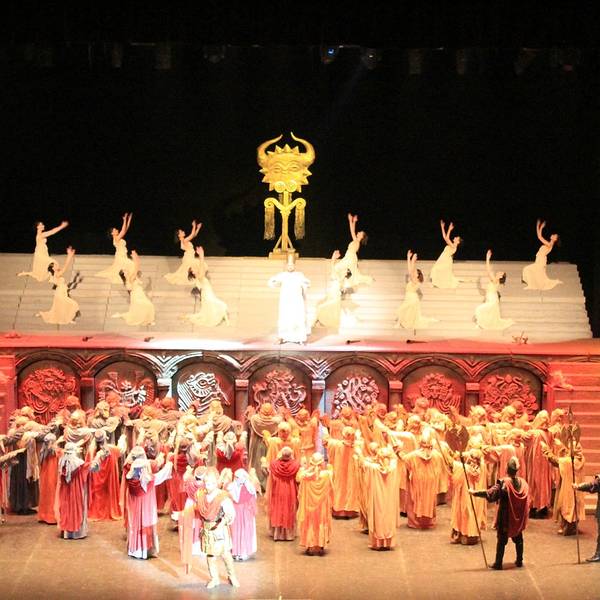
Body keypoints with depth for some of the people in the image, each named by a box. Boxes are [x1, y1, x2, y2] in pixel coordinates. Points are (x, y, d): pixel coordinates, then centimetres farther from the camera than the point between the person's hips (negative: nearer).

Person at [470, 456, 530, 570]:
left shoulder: (503, 483, -19)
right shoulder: (523, 483, -4)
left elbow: (490, 494, -22)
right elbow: (526, 501, 5)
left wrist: (474, 492, -14)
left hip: (505, 517, -4)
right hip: (519, 517, 4)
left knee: (501, 539, 5)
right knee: (518, 538, 19)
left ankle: (498, 563, 9)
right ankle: (519, 561, 27)